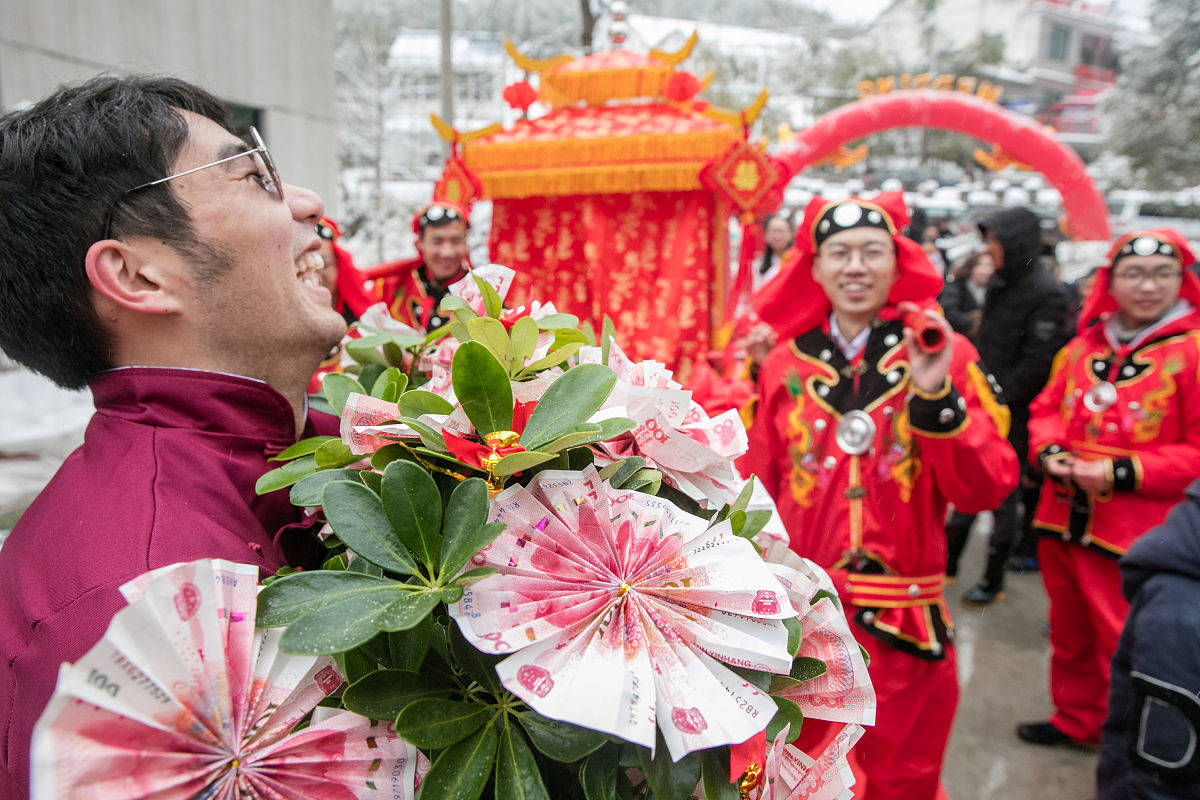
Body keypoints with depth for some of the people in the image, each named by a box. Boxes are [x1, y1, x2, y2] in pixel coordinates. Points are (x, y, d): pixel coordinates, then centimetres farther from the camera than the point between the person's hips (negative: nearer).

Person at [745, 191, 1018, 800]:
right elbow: (758, 494, 5)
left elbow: (986, 490, -11)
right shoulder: (784, 365, 1)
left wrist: (935, 395, -24)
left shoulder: (944, 355, -3)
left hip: (903, 623, -1)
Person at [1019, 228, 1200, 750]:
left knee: (1123, 644, 4)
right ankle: (1075, 720, 41)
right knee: (1069, 630, 21)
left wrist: (1124, 472, -20)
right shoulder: (1085, 345, 6)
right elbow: (1047, 408, 14)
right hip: (1063, 514, 6)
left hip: (1132, 530, -5)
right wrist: (1049, 450, -5)